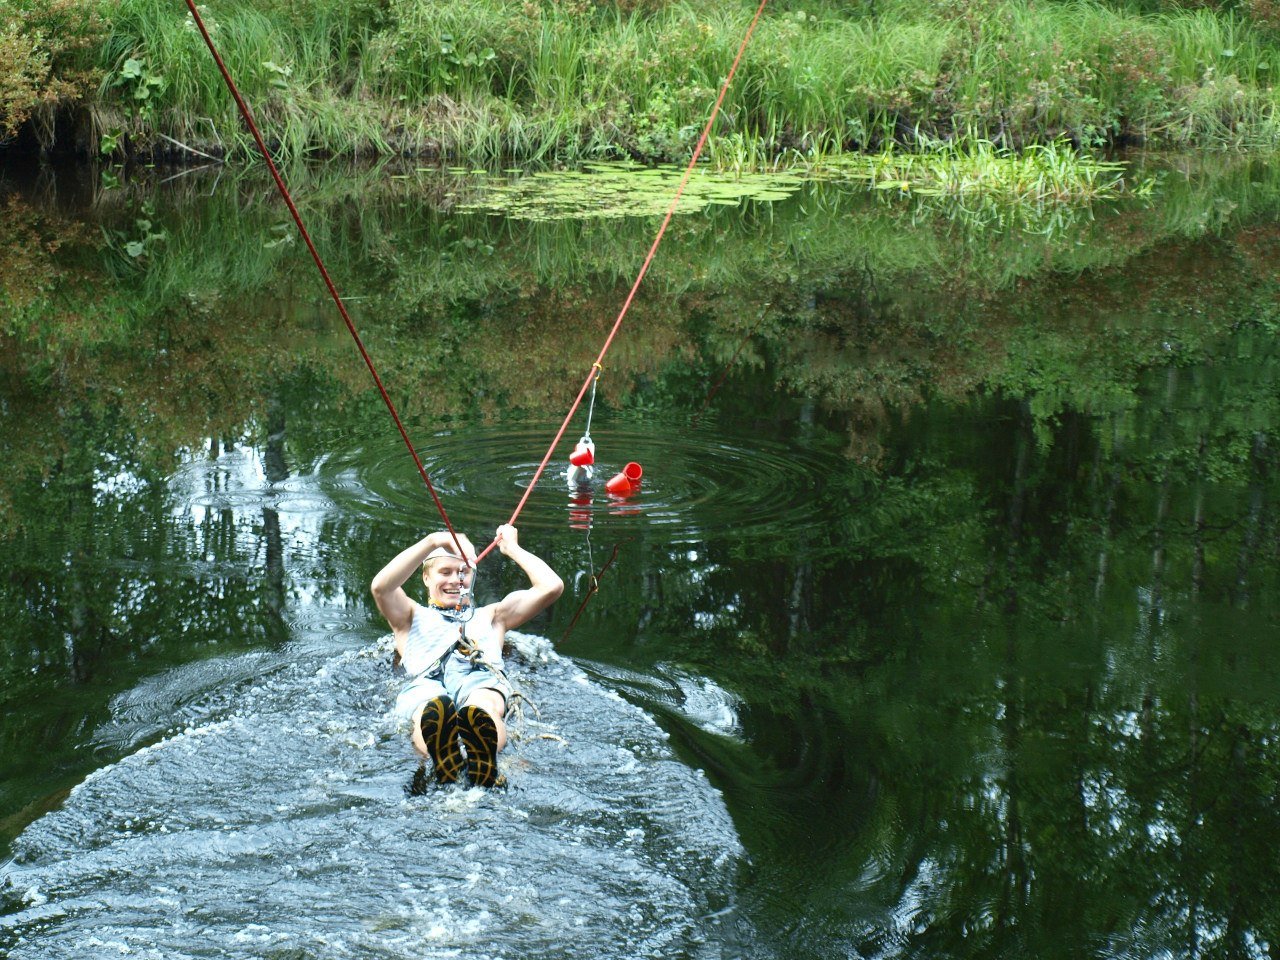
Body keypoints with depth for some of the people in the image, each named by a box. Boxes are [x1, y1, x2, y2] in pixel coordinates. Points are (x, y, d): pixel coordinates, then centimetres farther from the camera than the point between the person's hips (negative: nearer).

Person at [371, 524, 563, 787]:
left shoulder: (490, 617, 42)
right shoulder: (413, 617, 37)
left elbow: (552, 587, 29)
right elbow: (381, 587, 12)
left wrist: (512, 548, 37)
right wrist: (433, 541, 7)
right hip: (426, 684, -1)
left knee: (484, 706, -41)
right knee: (434, 709, -42)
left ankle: (485, 780, -74)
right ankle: (447, 780, -75)